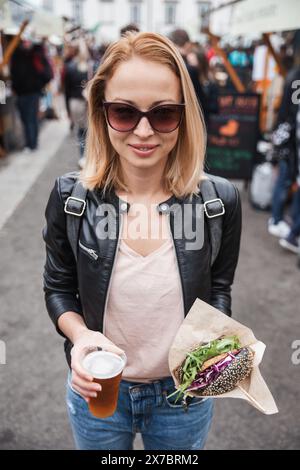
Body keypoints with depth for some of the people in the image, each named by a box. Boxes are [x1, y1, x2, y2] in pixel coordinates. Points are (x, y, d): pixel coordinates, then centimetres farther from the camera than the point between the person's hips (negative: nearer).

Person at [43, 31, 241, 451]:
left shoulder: (220, 199, -16)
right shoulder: (69, 197, -16)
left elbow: (219, 289, -2)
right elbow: (58, 288, -3)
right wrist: (79, 334, -23)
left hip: (186, 394, 1)